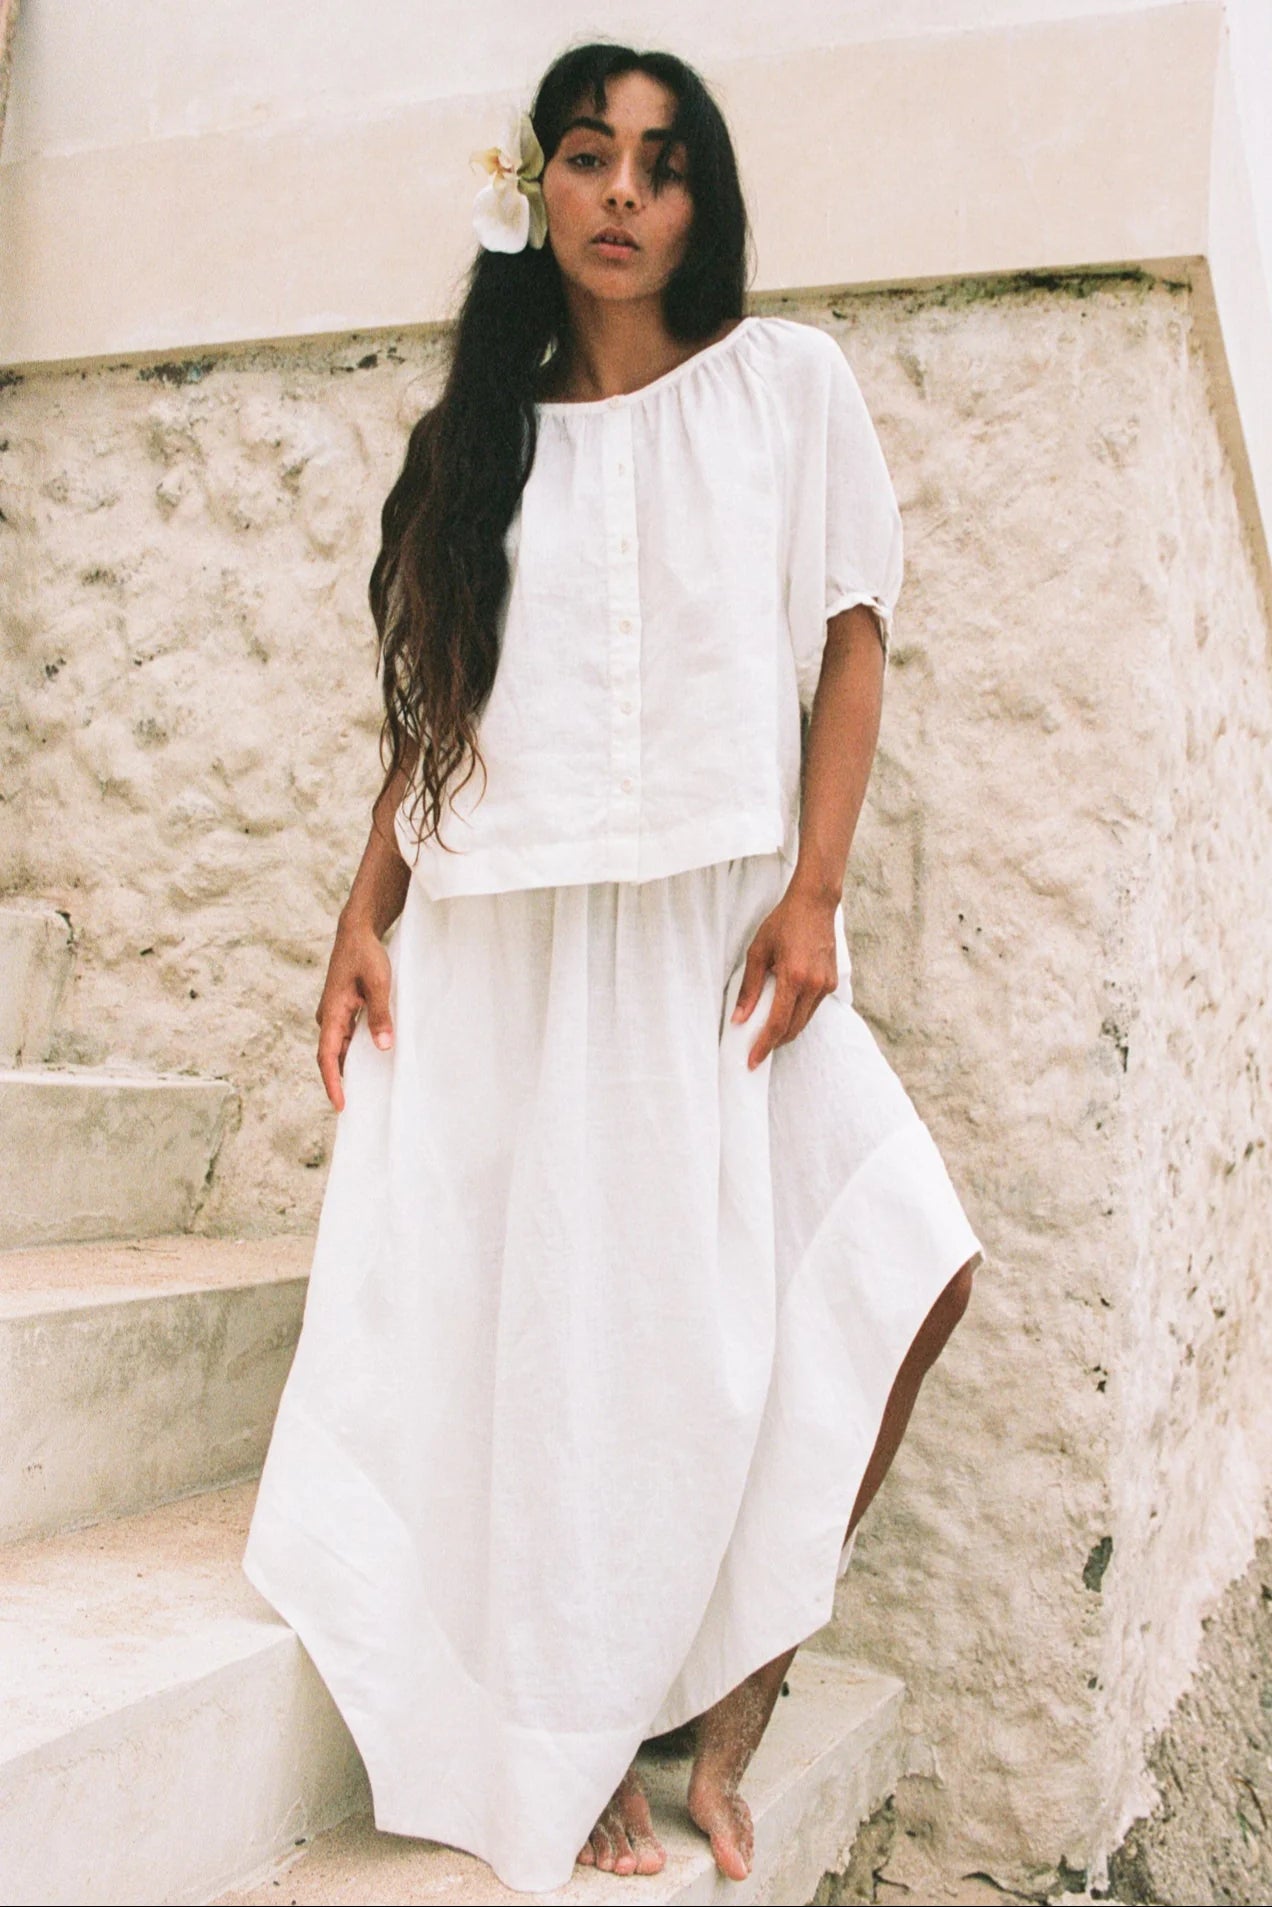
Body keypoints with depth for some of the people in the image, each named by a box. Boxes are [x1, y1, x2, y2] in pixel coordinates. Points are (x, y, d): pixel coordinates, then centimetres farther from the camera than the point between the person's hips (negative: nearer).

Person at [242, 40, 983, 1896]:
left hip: (710, 934, -1)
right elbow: (433, 711, 15)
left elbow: (850, 642, 3)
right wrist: (364, 917, 3)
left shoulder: (787, 383, 9)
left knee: (893, 1270, -17)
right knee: (529, 1343, -2)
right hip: (495, 954, 2)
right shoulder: (479, 436, 14)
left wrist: (812, 890, -8)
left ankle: (726, 1720, 0)